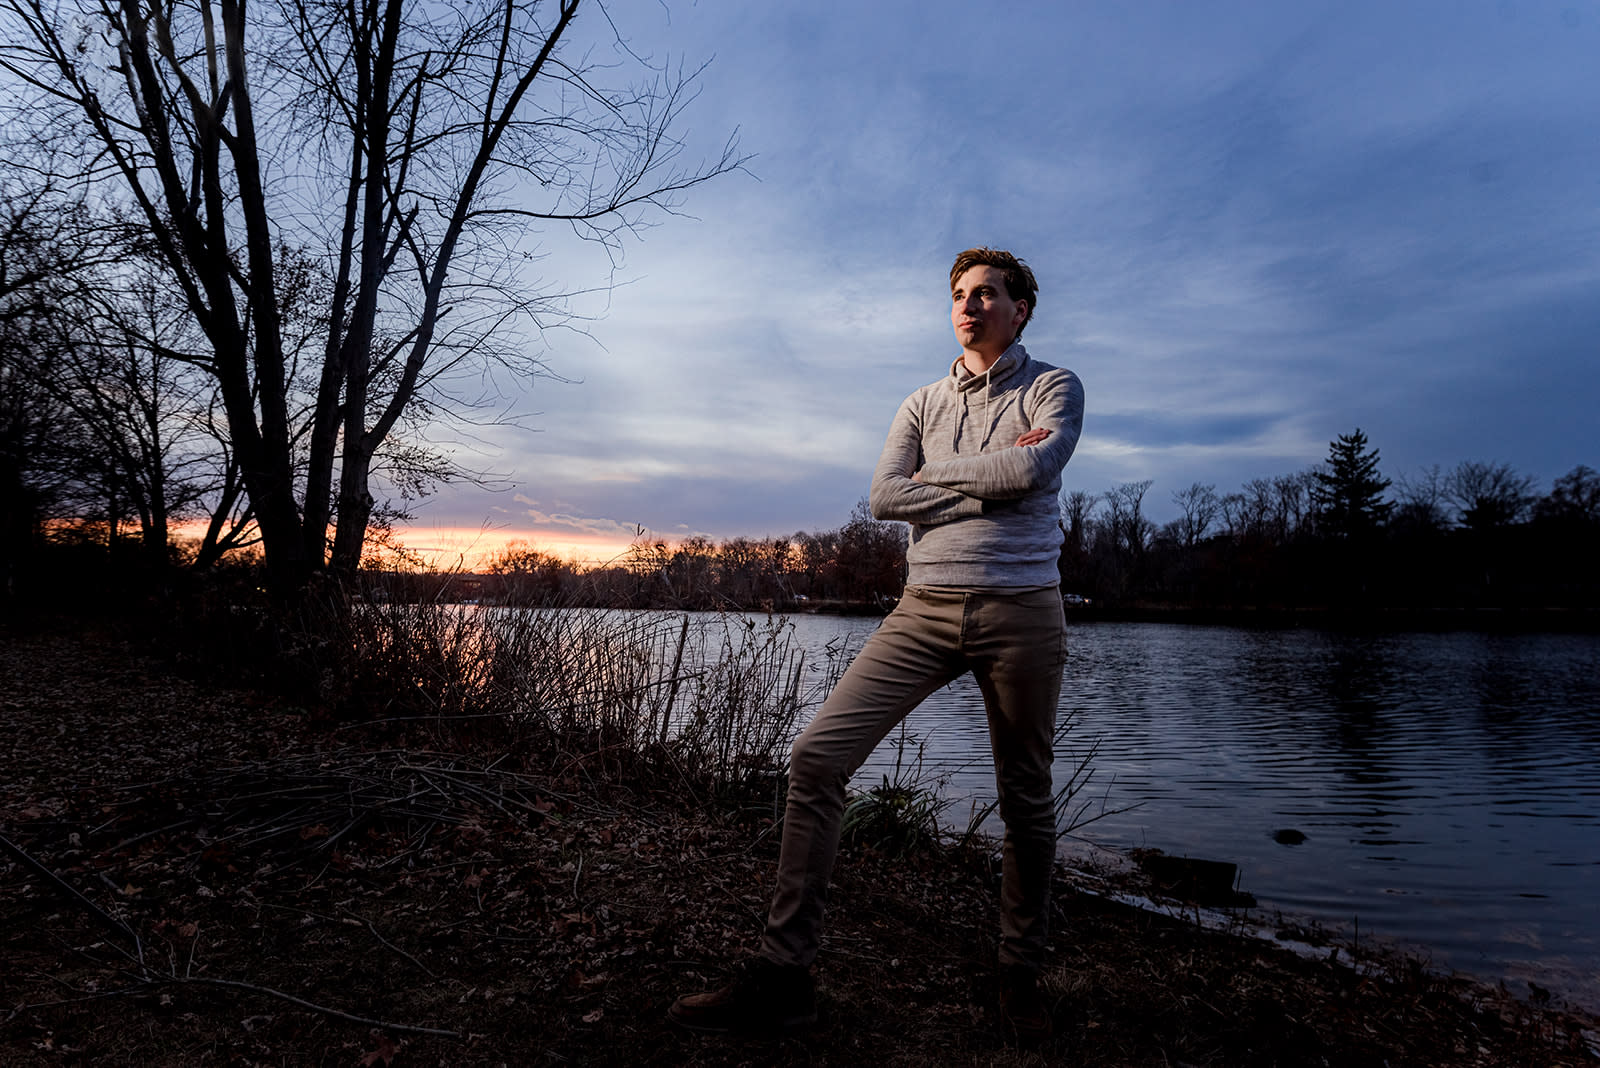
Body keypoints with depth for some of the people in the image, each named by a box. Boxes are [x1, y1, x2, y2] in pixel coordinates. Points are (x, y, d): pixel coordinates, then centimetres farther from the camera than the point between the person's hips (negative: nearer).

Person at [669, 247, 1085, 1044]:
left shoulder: (1054, 387, 8)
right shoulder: (921, 404, 17)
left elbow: (1032, 471, -13)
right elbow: (884, 496, 0)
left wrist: (940, 473, 0)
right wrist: (993, 485, -5)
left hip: (1021, 610, -2)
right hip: (926, 609, 2)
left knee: (1026, 799, 7)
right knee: (816, 757, -12)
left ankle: (1020, 978, 27)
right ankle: (783, 974, -5)